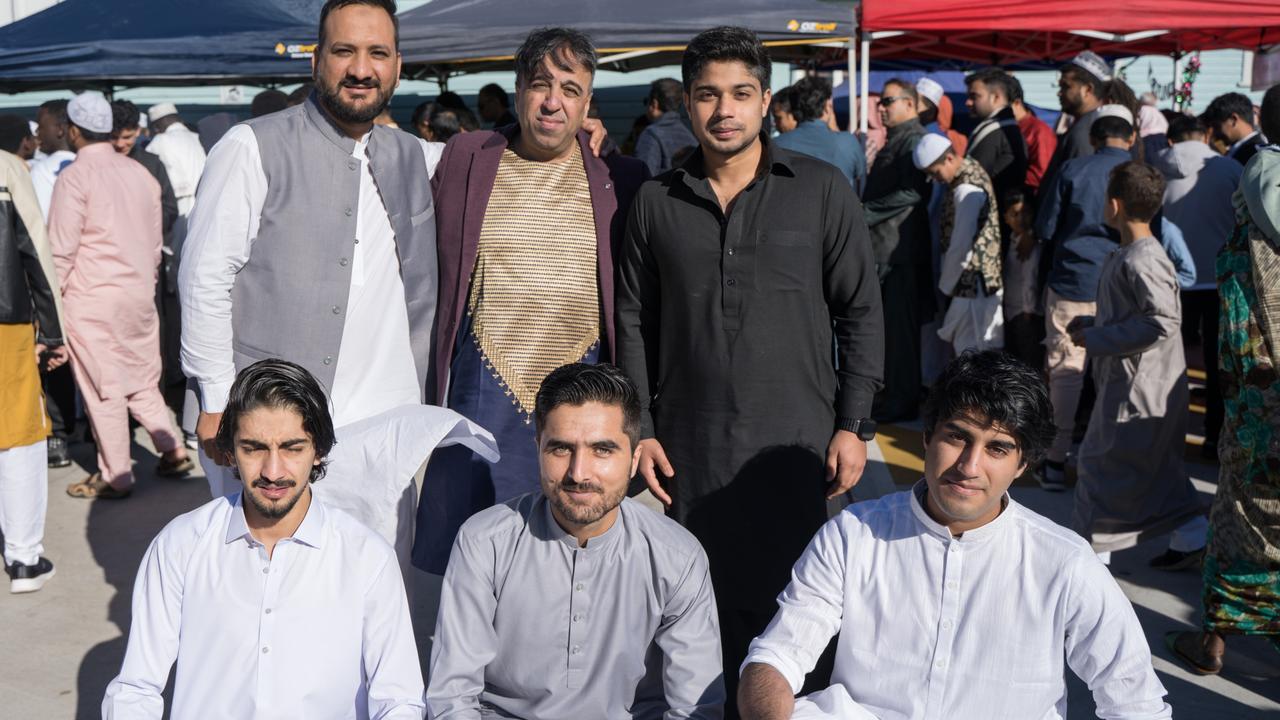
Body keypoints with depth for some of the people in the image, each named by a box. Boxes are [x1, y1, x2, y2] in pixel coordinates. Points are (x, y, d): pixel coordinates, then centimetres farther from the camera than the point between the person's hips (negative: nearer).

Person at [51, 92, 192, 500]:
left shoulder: (75, 177, -12)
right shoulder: (140, 173, 8)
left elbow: (62, 249, -13)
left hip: (92, 297, -6)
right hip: (140, 292, 6)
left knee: (103, 389, 2)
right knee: (142, 379, 17)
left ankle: (115, 478, 10)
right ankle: (172, 451, 16)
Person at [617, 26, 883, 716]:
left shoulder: (822, 189, 0)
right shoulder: (657, 201, 5)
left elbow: (861, 312, 2)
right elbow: (634, 321, 9)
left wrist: (854, 424, -3)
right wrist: (640, 427, 4)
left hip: (796, 440, -1)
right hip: (690, 445, 2)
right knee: (714, 601, 8)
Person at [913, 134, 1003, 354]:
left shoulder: (966, 190, -22)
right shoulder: (970, 169, 8)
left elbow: (961, 247, -18)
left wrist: (945, 285, -5)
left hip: (974, 284, -9)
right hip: (976, 281, 9)